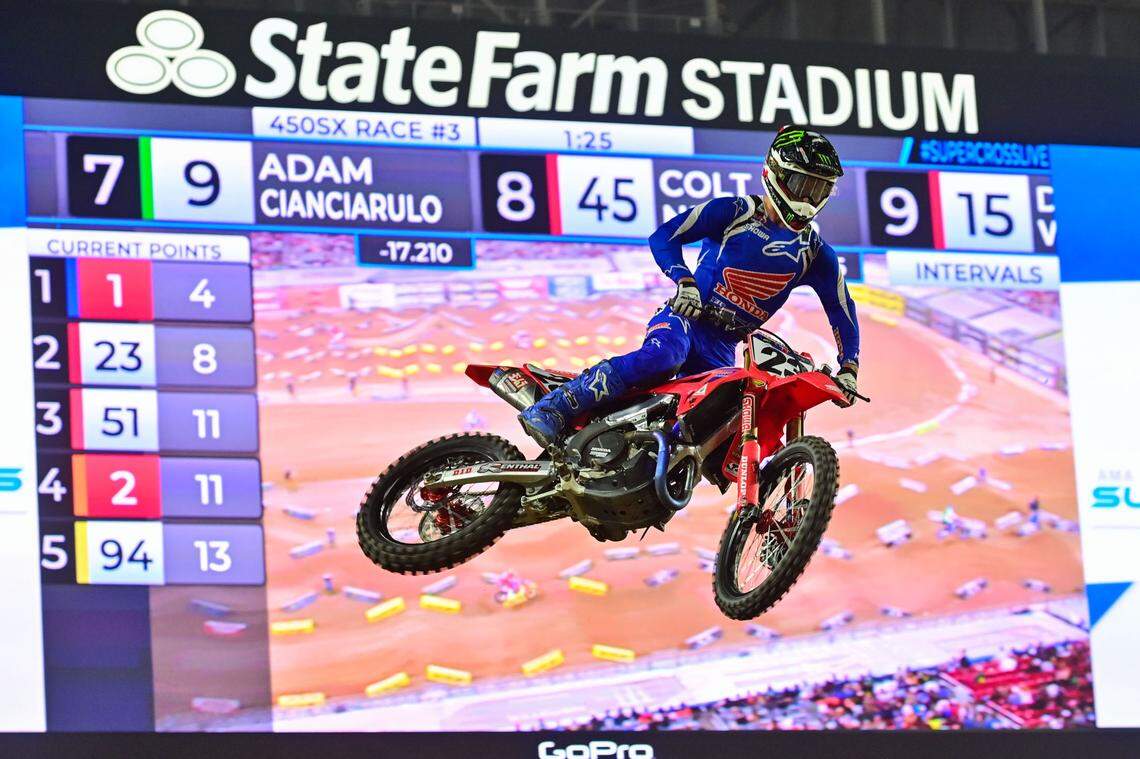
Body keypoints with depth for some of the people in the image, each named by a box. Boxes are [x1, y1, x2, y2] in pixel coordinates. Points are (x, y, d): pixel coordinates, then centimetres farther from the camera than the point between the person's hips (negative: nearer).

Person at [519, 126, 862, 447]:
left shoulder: (816, 253, 11)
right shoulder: (734, 211, -1)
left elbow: (842, 311, 18)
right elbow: (663, 236, -5)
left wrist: (848, 368, 7)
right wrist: (684, 281, -19)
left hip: (722, 350, 5)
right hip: (685, 318, -5)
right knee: (662, 355, -38)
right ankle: (551, 408, -40)